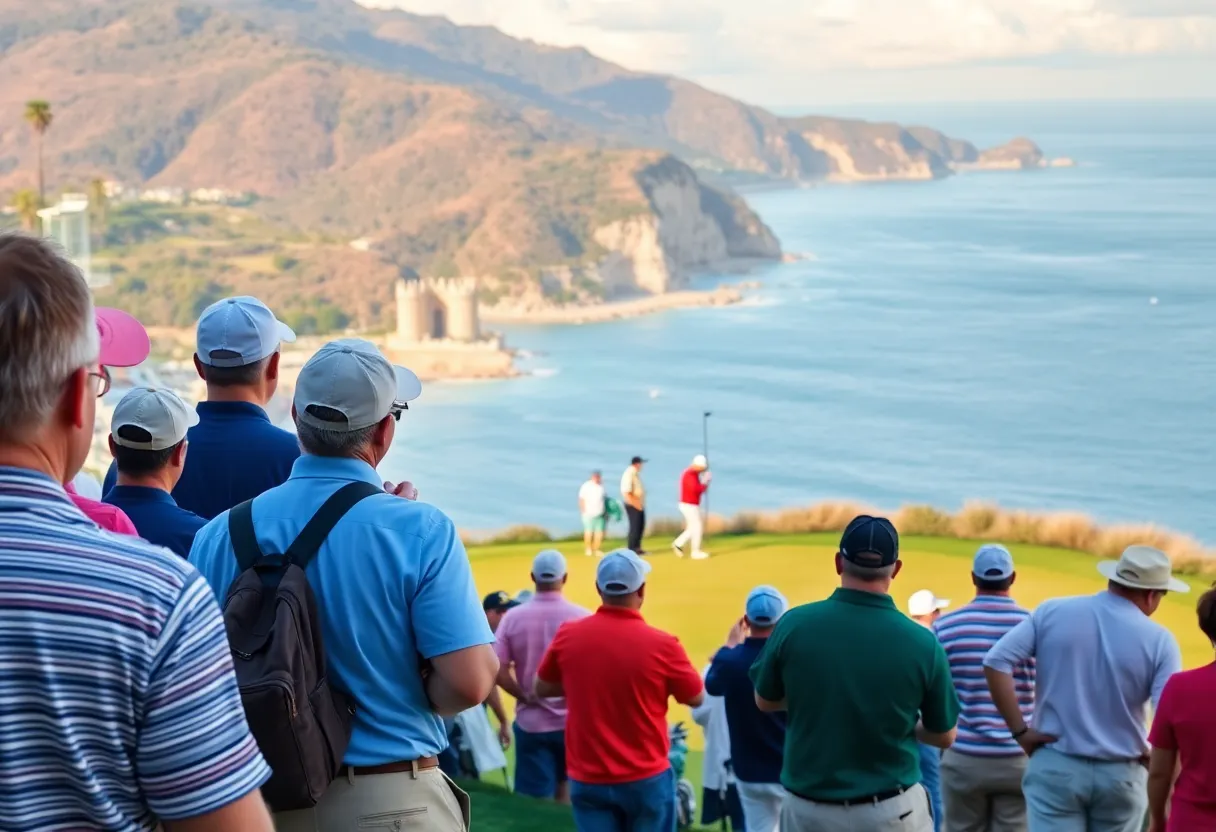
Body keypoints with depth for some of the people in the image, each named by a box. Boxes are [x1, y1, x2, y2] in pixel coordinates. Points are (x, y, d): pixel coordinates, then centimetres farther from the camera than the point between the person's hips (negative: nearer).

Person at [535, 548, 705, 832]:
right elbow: (696, 698, 1)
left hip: (588, 780, 2)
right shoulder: (661, 644, -15)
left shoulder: (568, 636, -7)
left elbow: (541, 689, 10)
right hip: (647, 779, -2)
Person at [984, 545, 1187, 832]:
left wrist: (1019, 730, -4)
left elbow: (996, 662, -8)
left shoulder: (1053, 613, -2)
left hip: (1055, 766, 0)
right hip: (1120, 775, 0)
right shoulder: (1158, 641, -7)